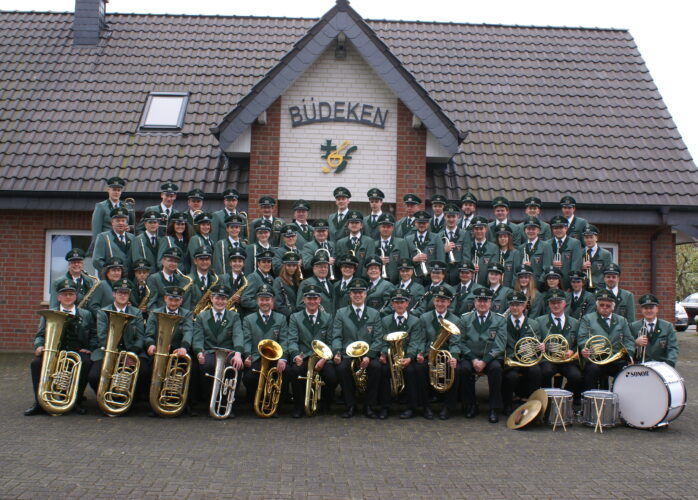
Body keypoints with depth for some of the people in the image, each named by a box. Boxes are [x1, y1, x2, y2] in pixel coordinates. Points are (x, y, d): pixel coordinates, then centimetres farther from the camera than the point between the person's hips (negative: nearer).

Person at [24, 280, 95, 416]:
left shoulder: (86, 314, 15)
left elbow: (93, 335, 12)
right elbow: (40, 335, 9)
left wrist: (89, 348, -8)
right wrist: (39, 346, -13)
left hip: (78, 352, -1)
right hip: (54, 352, 1)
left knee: (86, 363, -34)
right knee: (36, 362, -29)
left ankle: (77, 401, -18)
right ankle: (39, 402, -16)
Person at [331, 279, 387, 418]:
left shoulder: (374, 314, 11)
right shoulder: (341, 313, 11)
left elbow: (378, 339, 3)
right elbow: (336, 337, 3)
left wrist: (368, 356, -15)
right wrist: (337, 352, -19)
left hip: (369, 355, 0)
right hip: (347, 355, 0)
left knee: (377, 366, -31)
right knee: (341, 368, -31)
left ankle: (371, 406, -14)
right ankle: (350, 406, -12)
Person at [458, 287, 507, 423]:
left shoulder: (500, 320, 7)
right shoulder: (465, 319, 10)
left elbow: (500, 345, -4)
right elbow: (462, 342, 3)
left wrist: (484, 361, -16)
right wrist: (473, 359, -12)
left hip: (491, 359, -1)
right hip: (470, 357, 1)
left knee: (496, 368, -33)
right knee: (463, 368, -31)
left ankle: (494, 409, -20)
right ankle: (471, 406, -11)